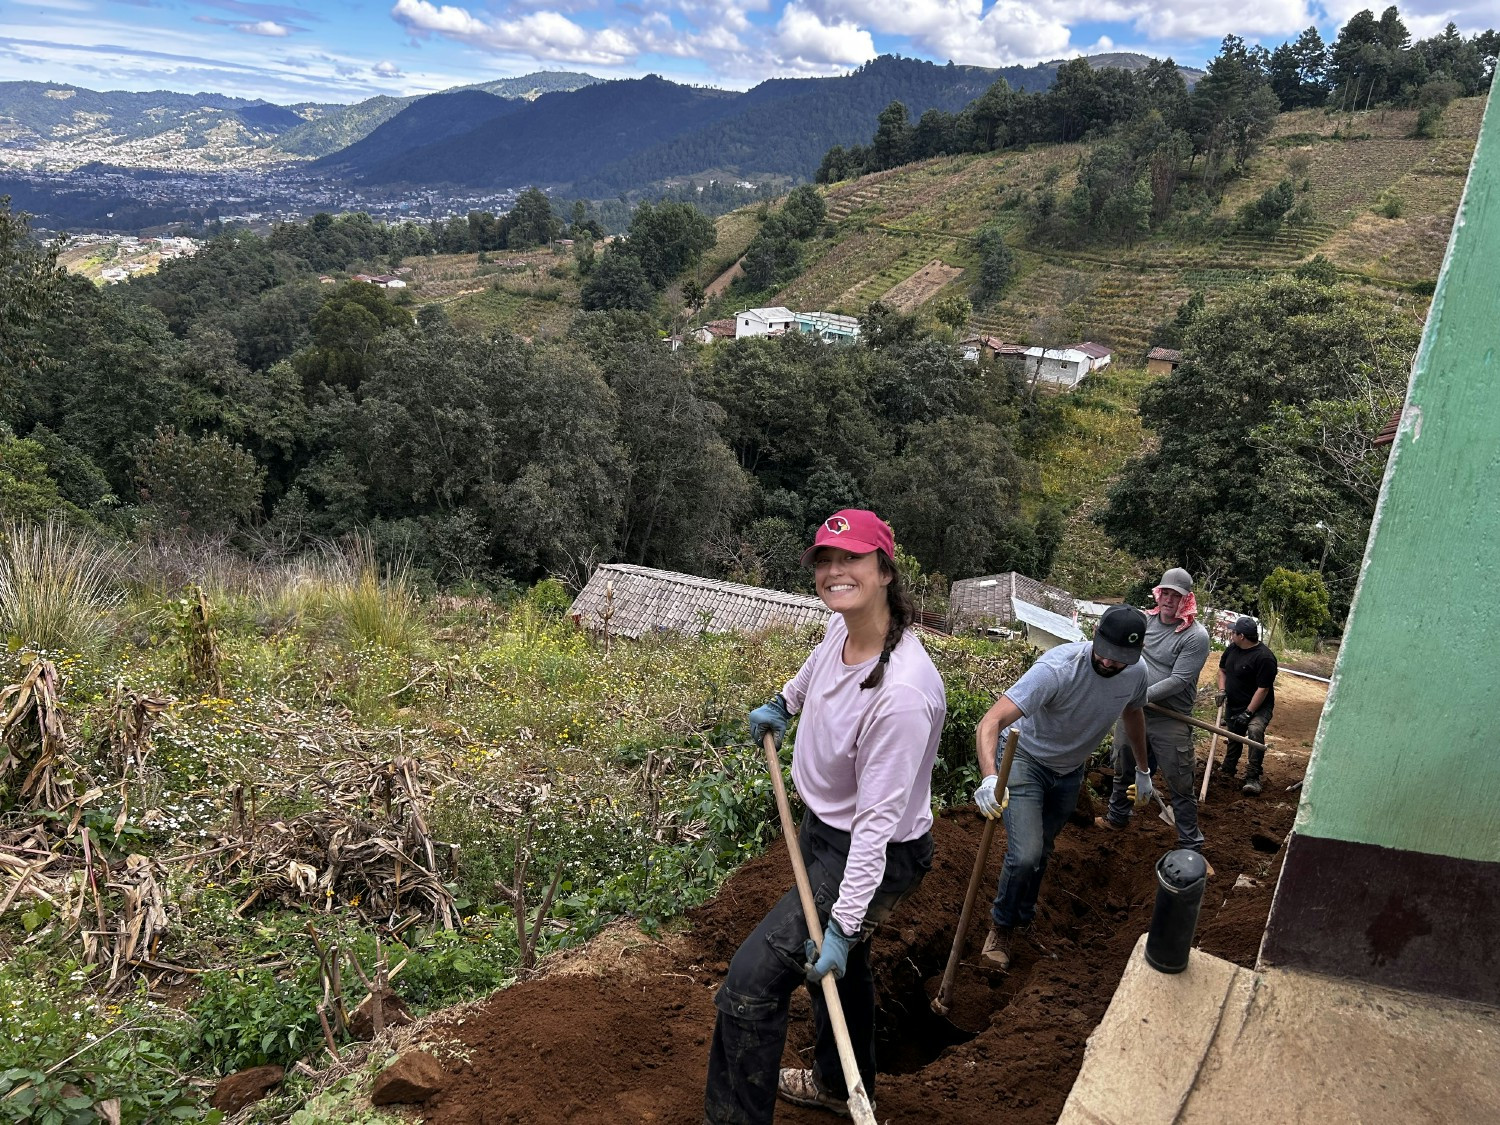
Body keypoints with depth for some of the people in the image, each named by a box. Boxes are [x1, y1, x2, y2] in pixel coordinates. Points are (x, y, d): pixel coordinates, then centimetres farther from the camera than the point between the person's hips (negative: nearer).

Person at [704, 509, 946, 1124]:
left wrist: (843, 923, -27)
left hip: (873, 856, -9)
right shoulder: (842, 625, -11)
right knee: (838, 964, 28)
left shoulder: (902, 692, -35)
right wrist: (783, 703, 30)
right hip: (823, 827, 9)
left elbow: (877, 818, -31)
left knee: (752, 980, -10)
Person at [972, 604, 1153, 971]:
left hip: (1070, 772, 6)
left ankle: (1021, 917, 43)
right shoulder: (1057, 668, -37)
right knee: (1026, 856, -16)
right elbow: (991, 722, -45)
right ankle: (1002, 924, 11)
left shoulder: (1135, 673, -16)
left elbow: (1133, 712, 11)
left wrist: (1142, 769, 19)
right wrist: (990, 777, -61)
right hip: (1026, 759, -6)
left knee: (1041, 851, 18)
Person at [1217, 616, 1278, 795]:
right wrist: (1222, 690, -1)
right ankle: (1228, 770, 42)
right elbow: (1222, 669, 16)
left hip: (1258, 706, -8)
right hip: (1233, 706, 8)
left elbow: (1263, 689, -24)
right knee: (1233, 738, 20)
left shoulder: (1264, 657, -24)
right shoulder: (1232, 648, -1)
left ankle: (1253, 778, -31)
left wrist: (1248, 713, -25)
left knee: (1255, 730, -33)